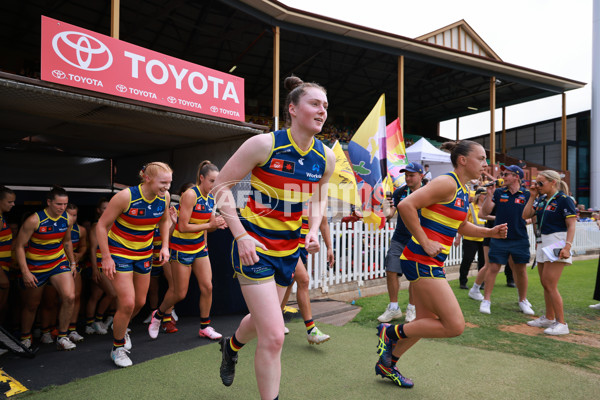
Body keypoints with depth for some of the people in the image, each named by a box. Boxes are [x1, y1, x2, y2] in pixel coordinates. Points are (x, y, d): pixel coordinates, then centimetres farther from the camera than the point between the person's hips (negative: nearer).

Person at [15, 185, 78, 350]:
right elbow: (20, 246, -15)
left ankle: (62, 337, -1)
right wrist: (25, 272, -20)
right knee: (32, 305, 14)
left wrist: (72, 262, 14)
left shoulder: (67, 219, -6)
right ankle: (25, 338, 40)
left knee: (69, 297, -17)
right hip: (35, 267, -3)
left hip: (59, 262, 3)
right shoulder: (34, 220, -20)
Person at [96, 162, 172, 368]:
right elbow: (102, 225, -16)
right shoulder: (126, 196, -25)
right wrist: (106, 257, -17)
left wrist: (165, 246, 1)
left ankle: (120, 328, 46)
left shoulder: (164, 197, -10)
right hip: (119, 253, -5)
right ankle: (117, 348, 15)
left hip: (144, 254, 6)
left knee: (140, 302, 13)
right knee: (127, 304, -10)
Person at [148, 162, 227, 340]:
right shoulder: (191, 194, -21)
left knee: (207, 286, 2)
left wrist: (218, 224, -12)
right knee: (180, 293, 4)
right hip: (181, 247, -7)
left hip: (200, 246, 7)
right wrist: (210, 225, -23)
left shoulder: (211, 198, 1)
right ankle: (159, 314, 34)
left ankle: (205, 327, 17)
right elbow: (183, 227, -24)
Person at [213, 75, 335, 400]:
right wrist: (241, 235, -18)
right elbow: (221, 186, -11)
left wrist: (313, 230, -2)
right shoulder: (264, 144, -18)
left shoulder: (326, 157, -2)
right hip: (255, 245, -6)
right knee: (274, 336, -9)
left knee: (263, 321, 24)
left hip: (289, 248, 6)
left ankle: (231, 346, 59)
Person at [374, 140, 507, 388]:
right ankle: (391, 332, 7)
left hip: (433, 262, 10)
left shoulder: (463, 191, 15)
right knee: (455, 326, -9)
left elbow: (461, 227, 28)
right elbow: (406, 205, -24)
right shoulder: (447, 182, -14)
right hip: (421, 260, -10)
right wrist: (425, 243, -21)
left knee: (427, 322, 18)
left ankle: (387, 364, 34)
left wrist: (489, 232, 12)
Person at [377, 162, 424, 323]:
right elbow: (390, 213, -1)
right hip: (398, 239, 3)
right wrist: (387, 212, -23)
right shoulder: (399, 192, 4)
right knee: (391, 272, -2)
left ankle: (412, 309, 23)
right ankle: (393, 308, 14)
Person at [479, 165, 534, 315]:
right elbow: (485, 212, -4)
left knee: (520, 270, 9)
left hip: (520, 239, 0)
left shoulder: (527, 194, 2)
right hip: (499, 238, 0)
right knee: (493, 268, -1)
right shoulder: (498, 193, 3)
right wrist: (489, 195, -14)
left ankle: (523, 300, 26)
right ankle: (486, 300, 8)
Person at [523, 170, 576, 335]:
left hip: (557, 243, -8)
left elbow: (571, 225, -14)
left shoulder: (564, 199, -9)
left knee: (550, 284, -10)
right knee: (545, 283, 14)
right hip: (543, 243, 8)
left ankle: (561, 324, -1)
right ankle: (549, 318, 27)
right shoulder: (541, 200, 11)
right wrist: (532, 196, 4)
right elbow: (525, 215, 7)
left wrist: (567, 246, -24)